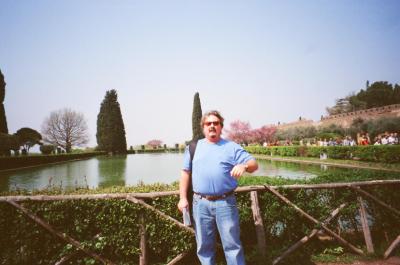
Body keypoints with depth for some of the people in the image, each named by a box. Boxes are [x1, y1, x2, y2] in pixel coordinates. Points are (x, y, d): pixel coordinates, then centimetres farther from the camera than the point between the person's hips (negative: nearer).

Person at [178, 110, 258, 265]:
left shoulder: (231, 147, 4)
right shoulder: (194, 147, 10)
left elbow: (254, 164, -1)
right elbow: (186, 172, 10)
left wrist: (244, 166, -24)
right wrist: (183, 198, 3)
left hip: (225, 202, -2)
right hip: (200, 203, 2)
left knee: (232, 244, 6)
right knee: (204, 245, 14)